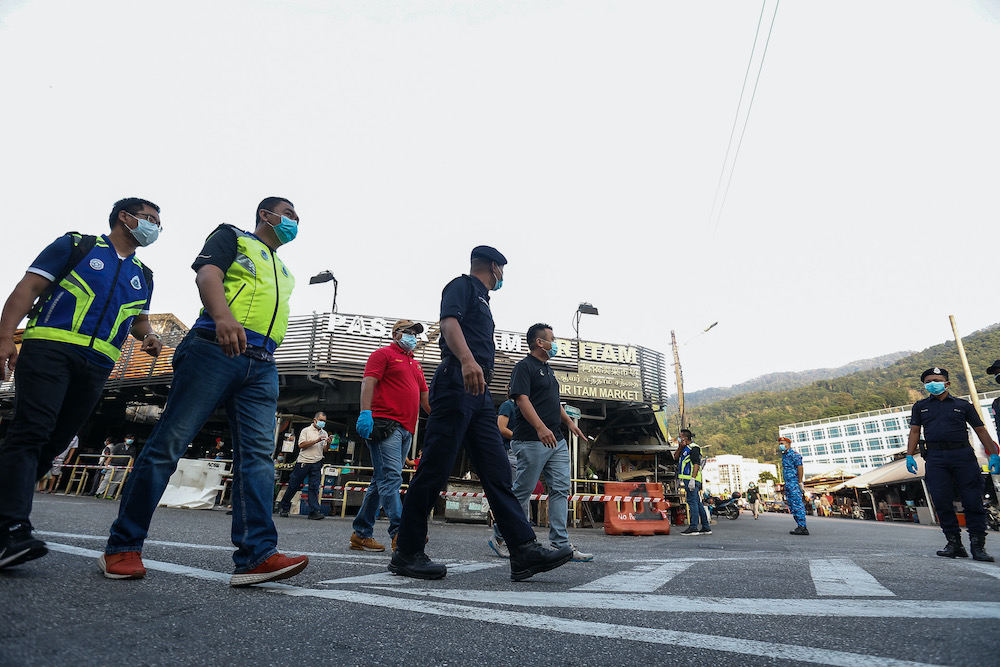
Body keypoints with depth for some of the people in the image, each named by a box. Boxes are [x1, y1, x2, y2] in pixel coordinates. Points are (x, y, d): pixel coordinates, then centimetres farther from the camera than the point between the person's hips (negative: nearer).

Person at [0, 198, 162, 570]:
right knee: (31, 431, -17)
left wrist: (149, 336, 9)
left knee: (53, 443, 4)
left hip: (97, 367, 5)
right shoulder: (76, 245, 10)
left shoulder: (143, 277, 23)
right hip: (50, 348, -5)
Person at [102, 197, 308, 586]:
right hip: (215, 349, -5)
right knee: (169, 443, -4)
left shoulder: (284, 272, 32)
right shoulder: (232, 236, 14)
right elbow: (207, 274, -5)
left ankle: (257, 554, -14)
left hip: (261, 365, 6)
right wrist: (223, 316, -26)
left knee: (258, 453, -8)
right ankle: (122, 546, 8)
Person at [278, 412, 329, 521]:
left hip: (316, 463, 3)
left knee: (314, 487, -3)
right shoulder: (306, 430, 3)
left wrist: (328, 443, -10)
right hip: (303, 462, -3)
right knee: (293, 485, 5)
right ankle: (284, 507, 21)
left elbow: (324, 450, 11)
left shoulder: (324, 433, 15)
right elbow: (301, 445, -9)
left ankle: (314, 511, -5)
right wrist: (316, 441, -16)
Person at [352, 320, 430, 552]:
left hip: (406, 430, 8)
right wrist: (365, 412, -22)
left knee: (382, 481, 9)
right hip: (385, 424, -8)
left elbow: (425, 397, 29)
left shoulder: (415, 364, 27)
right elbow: (368, 382, -8)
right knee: (391, 478, -14)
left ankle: (361, 534, 15)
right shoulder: (384, 354, 5)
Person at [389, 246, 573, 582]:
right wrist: (467, 359, -33)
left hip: (479, 394, 9)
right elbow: (449, 322, -16)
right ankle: (406, 554, 4)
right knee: (435, 470, -6)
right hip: (456, 382, -9)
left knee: (498, 472, 0)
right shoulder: (462, 285, 4)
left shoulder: (481, 300, 30)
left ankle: (524, 551, -1)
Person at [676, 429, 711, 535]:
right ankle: (706, 528, 16)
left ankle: (693, 527, -9)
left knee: (692, 502, -9)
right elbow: (675, 457, 23)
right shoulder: (685, 449, 21)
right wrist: (680, 447, 9)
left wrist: (692, 479, -23)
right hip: (687, 479, 10)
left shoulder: (693, 448, -9)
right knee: (698, 503, 11)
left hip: (692, 479, -10)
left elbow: (696, 464, -17)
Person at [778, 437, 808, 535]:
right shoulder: (784, 456, 21)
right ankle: (800, 526, 10)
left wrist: (800, 482, -19)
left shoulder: (794, 454, -7)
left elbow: (800, 467, -14)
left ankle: (802, 527, -12)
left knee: (797, 504, -12)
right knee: (792, 505, 7)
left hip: (794, 482, -10)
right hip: (788, 483, 10)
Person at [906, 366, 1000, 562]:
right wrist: (910, 455, 0)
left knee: (973, 501, -3)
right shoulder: (920, 406, 15)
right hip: (935, 458, 1)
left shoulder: (963, 405, 12)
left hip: (963, 455, -1)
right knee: (942, 502, -2)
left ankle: (978, 546, 5)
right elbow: (914, 431, 10)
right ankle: (954, 544, 6)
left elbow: (980, 430, 11)